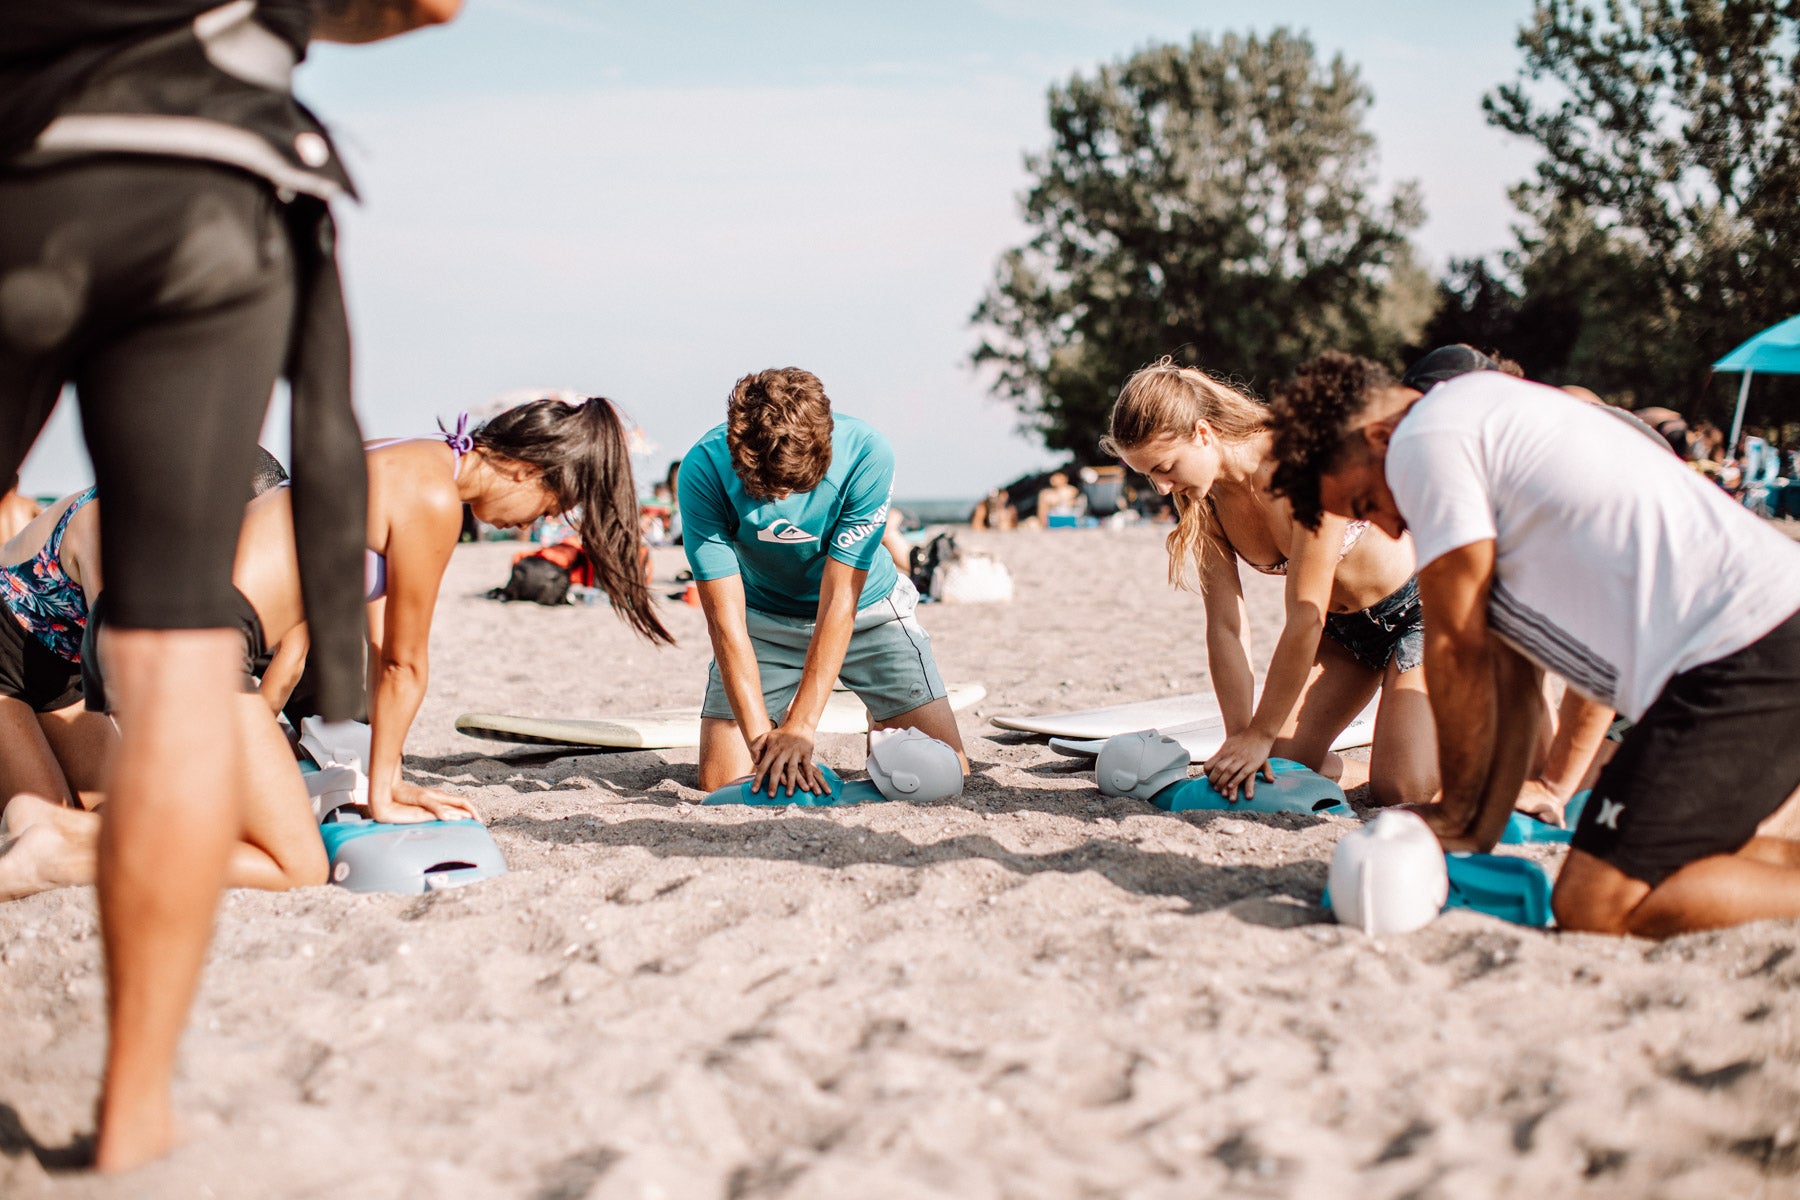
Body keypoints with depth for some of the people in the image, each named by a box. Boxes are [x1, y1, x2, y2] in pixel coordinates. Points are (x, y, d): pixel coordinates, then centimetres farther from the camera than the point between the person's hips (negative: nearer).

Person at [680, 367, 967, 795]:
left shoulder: (865, 454, -30)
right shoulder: (704, 468, -28)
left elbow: (839, 601, -28)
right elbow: (725, 617, -27)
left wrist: (799, 728, -32)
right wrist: (762, 737, -34)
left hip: (866, 605, 0)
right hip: (763, 618, 1)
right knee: (720, 782, -10)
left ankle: (880, 724, 24)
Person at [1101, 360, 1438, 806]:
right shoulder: (1200, 499, -12)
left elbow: (1305, 618, -29)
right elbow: (1226, 627, -10)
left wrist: (1260, 734, -23)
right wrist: (1239, 735, -17)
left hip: (1415, 605, -6)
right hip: (1340, 625, 6)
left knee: (1399, 790, -17)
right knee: (1276, 771, -9)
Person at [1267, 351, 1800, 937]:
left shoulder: (1424, 439, -5)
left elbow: (1458, 648, -1)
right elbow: (1509, 672, 20)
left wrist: (1457, 817, 11)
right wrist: (1482, 833, 17)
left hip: (1736, 649, -10)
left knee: (1593, 906, -14)